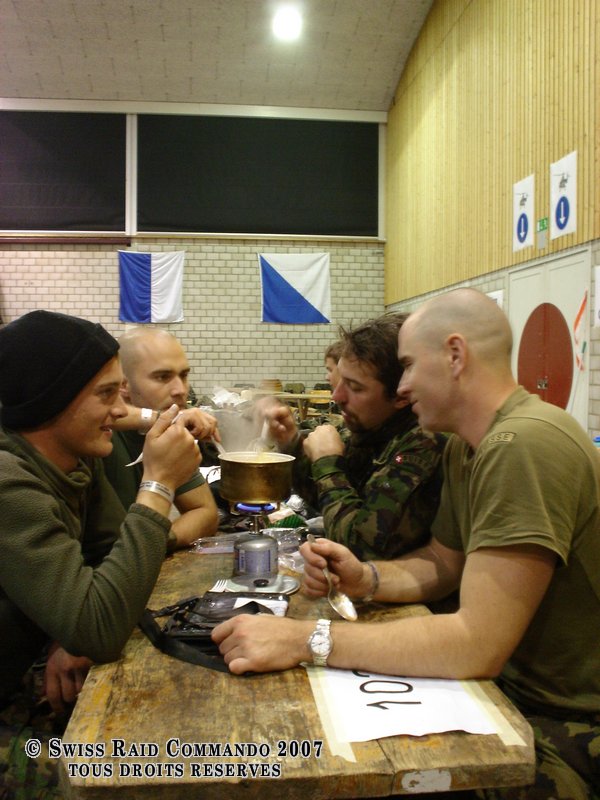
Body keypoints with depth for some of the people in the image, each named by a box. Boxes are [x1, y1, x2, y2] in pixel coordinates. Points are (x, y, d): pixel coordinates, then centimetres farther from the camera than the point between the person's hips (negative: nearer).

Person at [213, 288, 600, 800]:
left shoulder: (524, 446, -27)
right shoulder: (464, 449, 4)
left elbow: (476, 644, -30)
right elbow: (441, 565, 13)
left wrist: (304, 639, -27)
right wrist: (366, 580, -8)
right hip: (514, 686, 7)